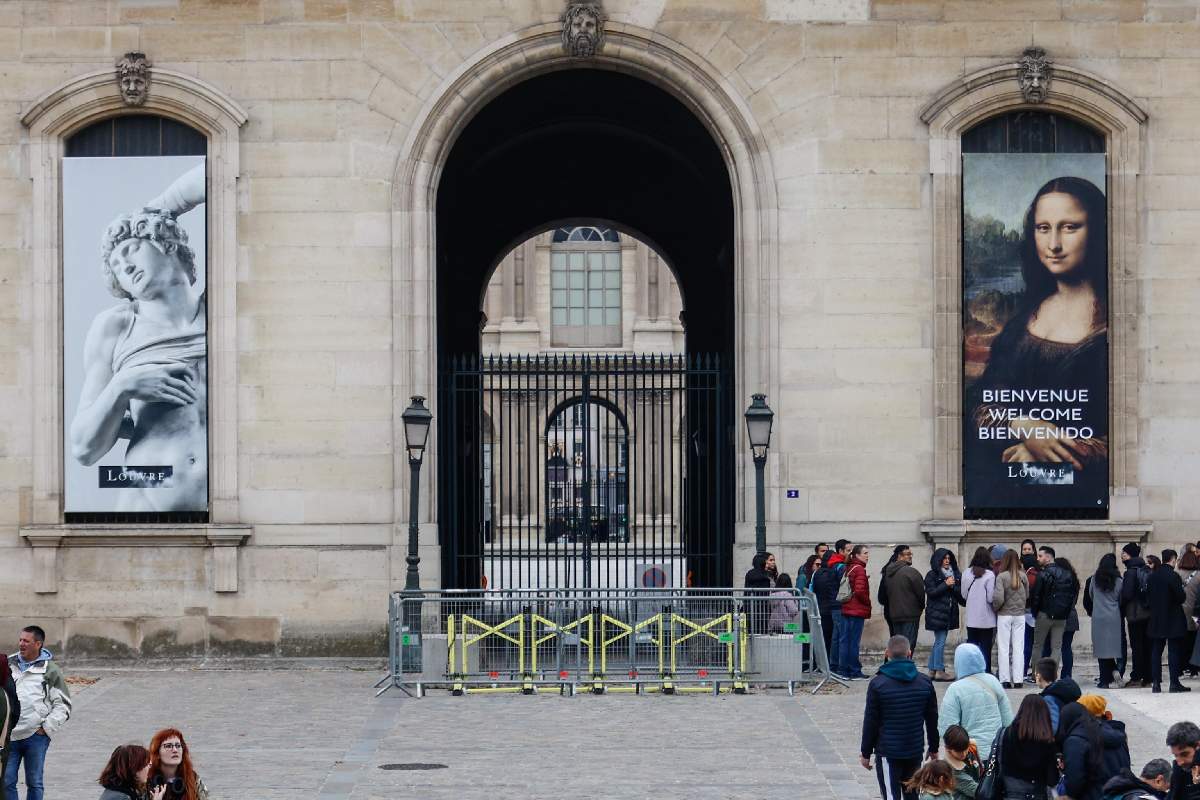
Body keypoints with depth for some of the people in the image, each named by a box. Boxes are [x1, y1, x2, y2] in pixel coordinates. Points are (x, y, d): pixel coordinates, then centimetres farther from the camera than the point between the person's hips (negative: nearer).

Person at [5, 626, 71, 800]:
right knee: (6, 782, 1)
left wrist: (47, 728, -6)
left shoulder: (50, 670, 0)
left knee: (34, 783, 6)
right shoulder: (9, 665, 10)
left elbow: (63, 706, 2)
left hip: (36, 736, -3)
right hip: (9, 736, 3)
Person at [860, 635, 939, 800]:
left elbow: (870, 722, -7)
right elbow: (932, 719, 9)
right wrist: (933, 748, 21)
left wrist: (865, 753, 3)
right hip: (915, 751, 4)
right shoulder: (925, 682, 1)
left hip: (888, 752, -4)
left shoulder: (877, 684, -10)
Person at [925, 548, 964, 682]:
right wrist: (945, 584, -15)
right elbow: (930, 592, -12)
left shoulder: (955, 575, 14)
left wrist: (953, 586, -1)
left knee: (938, 642, 10)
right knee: (940, 641, -8)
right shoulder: (932, 575, -3)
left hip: (949, 613, 7)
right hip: (937, 613, -7)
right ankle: (939, 671, -5)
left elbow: (960, 593, 18)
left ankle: (932, 670, 15)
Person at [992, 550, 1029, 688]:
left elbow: (998, 598, -18)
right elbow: (1027, 596, 4)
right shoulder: (1023, 576, -3)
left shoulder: (1001, 577, -13)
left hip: (1004, 615, -3)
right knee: (1018, 648, 7)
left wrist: (994, 609, 0)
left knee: (1003, 649, 4)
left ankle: (1005, 680, 3)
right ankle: (1018, 680, 6)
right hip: (1020, 615, 3)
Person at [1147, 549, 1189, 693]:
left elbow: (1150, 595, 7)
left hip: (1156, 620, 5)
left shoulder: (1153, 575, 2)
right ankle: (1174, 682, -1)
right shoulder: (1173, 576, -15)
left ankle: (1156, 683, 9)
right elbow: (1181, 597, -14)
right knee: (1174, 650, 0)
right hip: (1173, 620, -5)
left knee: (1156, 650, 9)